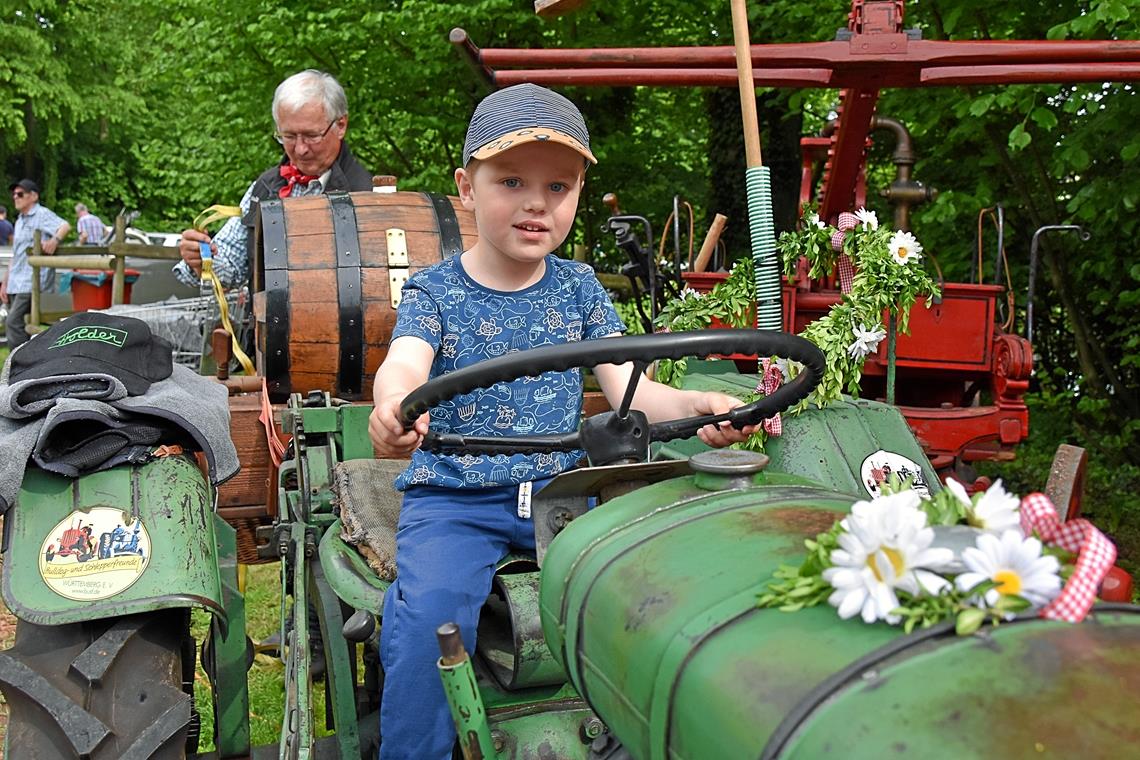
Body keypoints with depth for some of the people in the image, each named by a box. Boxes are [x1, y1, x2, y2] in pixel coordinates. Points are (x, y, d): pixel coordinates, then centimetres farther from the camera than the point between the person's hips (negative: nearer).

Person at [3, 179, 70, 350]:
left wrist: (55, 240, -44)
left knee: (13, 323, -18)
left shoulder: (42, 214, -4)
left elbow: (65, 226, -23)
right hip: (16, 283, 9)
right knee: (11, 325, 8)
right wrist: (5, 282, 21)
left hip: (33, 280, -9)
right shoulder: (19, 221, 23)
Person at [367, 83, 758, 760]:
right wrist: (395, 402, -46)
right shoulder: (436, 291, -1)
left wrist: (695, 405, -22)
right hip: (452, 497, -2)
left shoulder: (580, 289, 7)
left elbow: (627, 387, 0)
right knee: (432, 610, -28)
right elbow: (405, 361, -21)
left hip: (561, 490, 2)